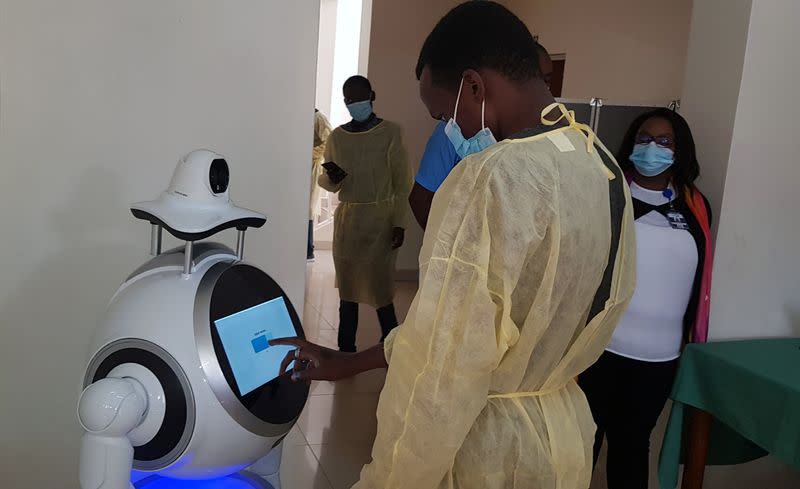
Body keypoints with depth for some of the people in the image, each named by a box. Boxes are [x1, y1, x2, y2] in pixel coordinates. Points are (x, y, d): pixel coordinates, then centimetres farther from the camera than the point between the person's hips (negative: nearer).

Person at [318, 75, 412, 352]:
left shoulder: (390, 133, -4)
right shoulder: (336, 136, 7)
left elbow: (403, 182, -5)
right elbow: (326, 183, 14)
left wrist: (399, 223, -10)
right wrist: (332, 179, -9)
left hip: (380, 219, -4)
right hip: (346, 218, 4)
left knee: (379, 286, -4)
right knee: (347, 286, 10)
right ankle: (346, 348, 20)